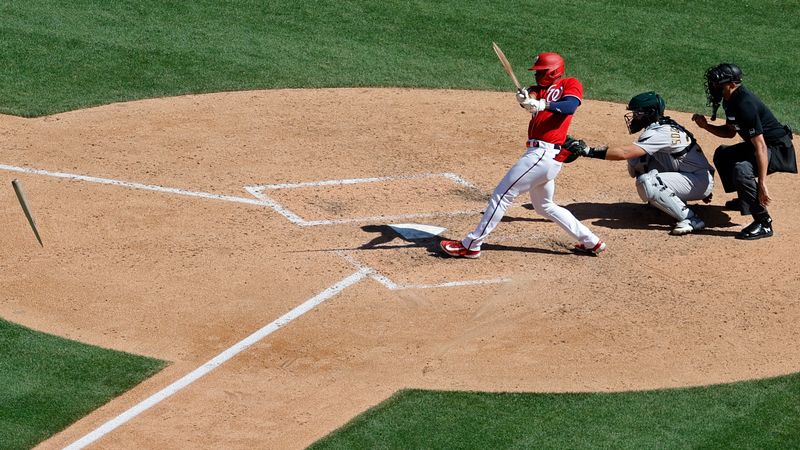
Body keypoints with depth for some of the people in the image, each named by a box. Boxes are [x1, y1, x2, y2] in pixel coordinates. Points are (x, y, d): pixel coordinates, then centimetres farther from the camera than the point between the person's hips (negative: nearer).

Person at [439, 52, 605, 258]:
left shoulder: (570, 84, -1)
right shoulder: (539, 89, 19)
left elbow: (570, 106, -21)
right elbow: (530, 97, -3)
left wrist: (543, 105, -36)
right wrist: (525, 98, -27)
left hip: (544, 154, -10)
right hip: (542, 154, 10)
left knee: (502, 195, -7)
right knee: (544, 206, 21)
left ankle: (471, 245, -2)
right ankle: (591, 242, 26)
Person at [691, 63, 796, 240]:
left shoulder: (745, 105, -30)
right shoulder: (730, 100, 1)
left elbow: (760, 147, -34)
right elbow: (730, 131, 17)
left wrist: (762, 185, -39)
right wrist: (706, 126, -2)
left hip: (778, 148, -11)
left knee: (741, 170, -33)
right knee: (722, 154, 24)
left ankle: (764, 223, -24)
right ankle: (745, 199, 37)